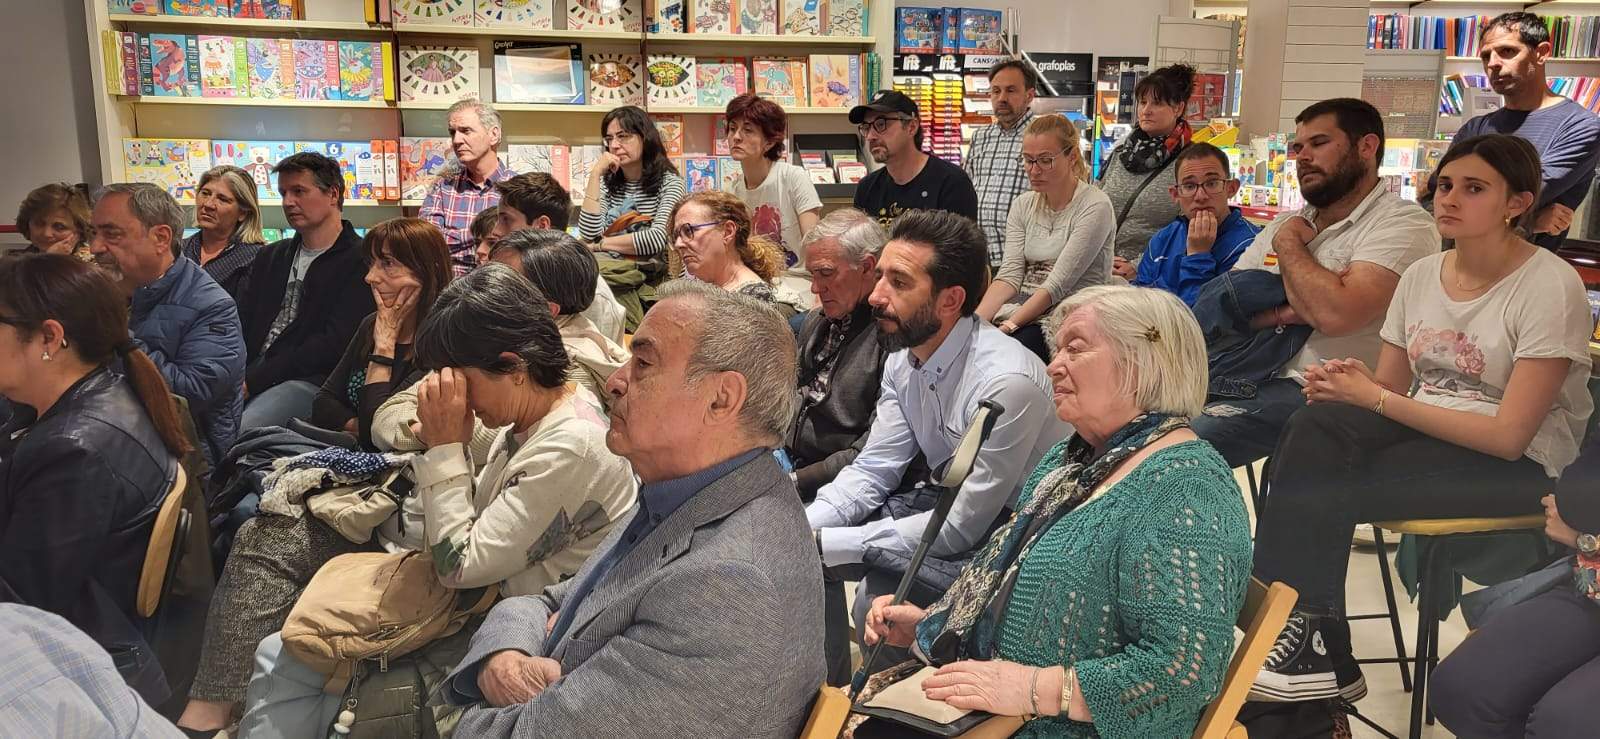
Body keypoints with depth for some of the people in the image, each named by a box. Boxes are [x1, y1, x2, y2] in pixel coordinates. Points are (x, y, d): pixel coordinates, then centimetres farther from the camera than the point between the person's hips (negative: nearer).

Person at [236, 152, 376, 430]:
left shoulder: (359, 261, 0)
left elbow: (333, 345, -10)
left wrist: (252, 380, -12)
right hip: (251, 374, 6)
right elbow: (240, 326, 15)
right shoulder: (269, 258, 25)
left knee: (238, 429, -33)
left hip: (311, 380, -6)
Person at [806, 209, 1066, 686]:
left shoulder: (1008, 382, -30)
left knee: (881, 596, -28)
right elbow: (872, 469, -1)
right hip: (944, 503, 8)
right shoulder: (903, 357, -5)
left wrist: (824, 543, -27)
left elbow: (961, 529, -27)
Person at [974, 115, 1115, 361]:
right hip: (1024, 308, 5)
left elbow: (1059, 284, -15)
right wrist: (975, 321, -16)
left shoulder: (1095, 206, -6)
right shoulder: (1023, 205, 13)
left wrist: (1009, 325, -23)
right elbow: (1010, 274, 1)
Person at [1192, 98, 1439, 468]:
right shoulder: (1286, 223, 17)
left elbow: (1335, 313, -24)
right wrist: (1282, 314, -11)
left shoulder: (1404, 224, -8)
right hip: (1255, 376, 7)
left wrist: (1289, 243, -6)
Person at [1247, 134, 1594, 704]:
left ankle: (1310, 639, -10)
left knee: (1319, 491, -28)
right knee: (1315, 427, -27)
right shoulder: (1422, 276, 7)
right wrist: (1352, 382, -16)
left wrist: (1376, 399, -21)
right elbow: (1389, 389, 9)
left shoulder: (1551, 287, -13)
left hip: (1521, 464, -6)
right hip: (1428, 430, 6)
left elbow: (1509, 435, -19)